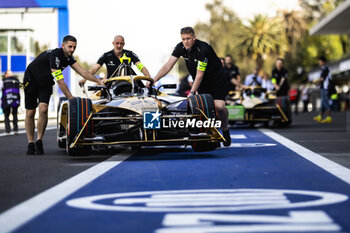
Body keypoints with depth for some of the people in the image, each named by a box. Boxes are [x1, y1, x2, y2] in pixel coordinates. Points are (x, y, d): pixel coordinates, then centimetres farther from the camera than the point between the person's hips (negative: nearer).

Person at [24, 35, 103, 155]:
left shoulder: (68, 57, -7)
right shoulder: (54, 55, -32)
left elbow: (82, 71, -9)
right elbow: (60, 82, -34)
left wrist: (99, 81, -19)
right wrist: (71, 99, -32)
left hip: (45, 83, 5)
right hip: (31, 81, -5)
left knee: (43, 109, -15)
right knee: (30, 113, -1)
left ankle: (39, 141, -5)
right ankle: (30, 143, 10)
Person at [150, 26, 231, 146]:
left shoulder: (203, 49, -28)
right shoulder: (180, 47, -9)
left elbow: (199, 74, -28)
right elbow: (168, 65, -11)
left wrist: (192, 92, -30)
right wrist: (154, 80, -20)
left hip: (216, 79, -6)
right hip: (201, 82, 6)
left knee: (219, 107, -18)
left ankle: (225, 132, 5)